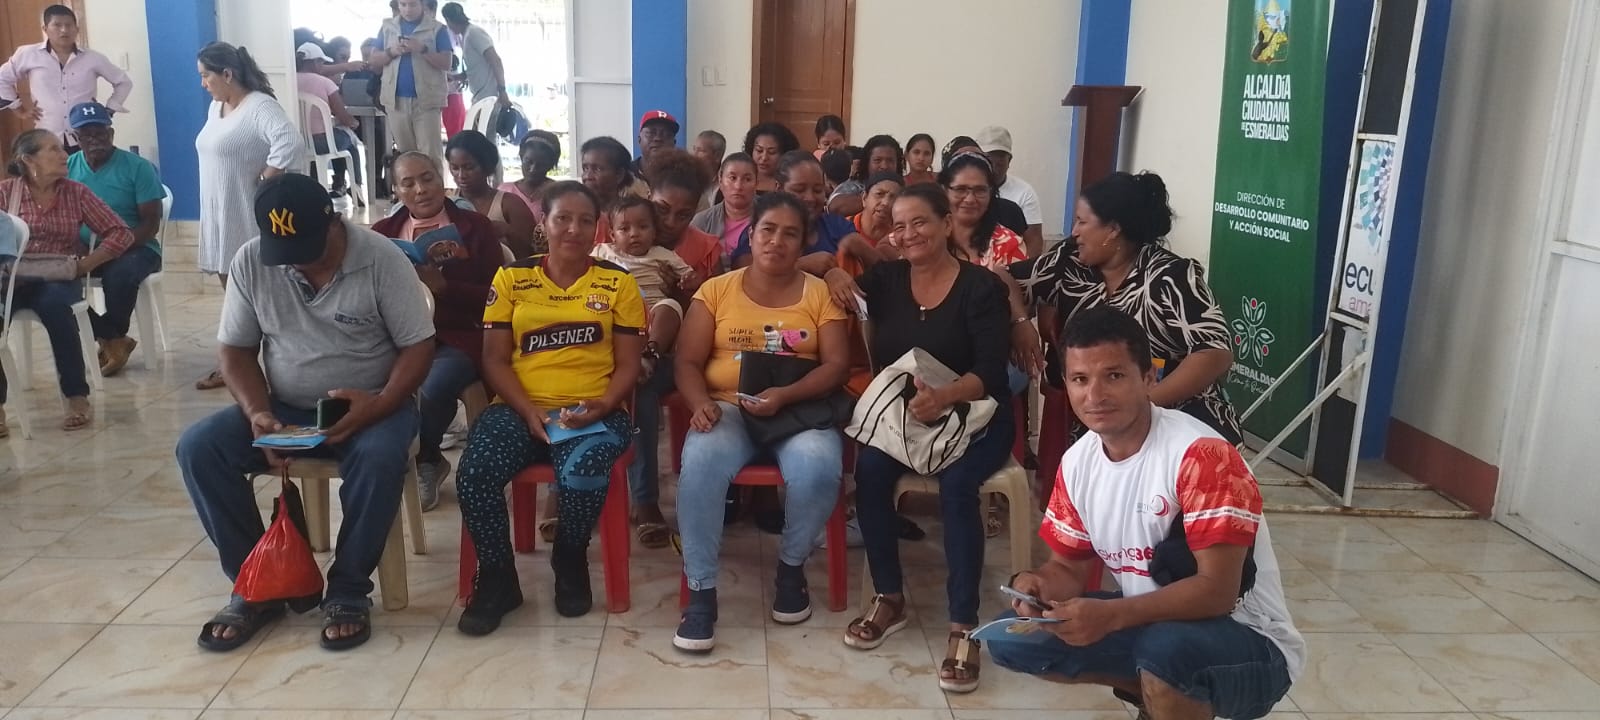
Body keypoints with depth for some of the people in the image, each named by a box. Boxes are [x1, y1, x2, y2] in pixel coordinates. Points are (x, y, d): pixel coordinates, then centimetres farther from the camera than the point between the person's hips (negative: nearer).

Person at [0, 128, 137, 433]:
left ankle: (77, 395, -26)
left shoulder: (76, 193, 6)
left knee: (52, 302, -35)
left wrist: (87, 263, -8)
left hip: (60, 280, 0)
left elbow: (121, 234, 4)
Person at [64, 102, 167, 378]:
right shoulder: (67, 168, 5)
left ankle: (111, 338, -7)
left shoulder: (138, 167, -6)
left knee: (119, 274, -37)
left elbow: (151, 222, -9)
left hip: (134, 247, -4)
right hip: (84, 250, 4)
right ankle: (114, 339, -11)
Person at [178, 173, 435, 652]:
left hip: (367, 406, -4)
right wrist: (257, 413, -16)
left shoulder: (382, 258, -15)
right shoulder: (250, 262, -5)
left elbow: (418, 346, -12)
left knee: (380, 457, -36)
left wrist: (378, 406, -28)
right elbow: (236, 350, 2)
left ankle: (349, 591, -15)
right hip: (285, 408, 4)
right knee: (198, 447, -19)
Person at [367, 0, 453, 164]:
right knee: (405, 153, 10)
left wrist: (423, 49, -18)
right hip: (396, 100, 4)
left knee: (430, 153, -9)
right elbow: (373, 61, 11)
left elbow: (446, 63, -5)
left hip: (427, 99, -4)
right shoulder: (387, 27, 12)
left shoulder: (437, 29, 3)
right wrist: (391, 52, -8)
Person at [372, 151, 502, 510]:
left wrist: (442, 285, -15)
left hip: (458, 338, -3)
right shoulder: (383, 232, 16)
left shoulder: (476, 228, 6)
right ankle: (427, 462, 1)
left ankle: (420, 461, 4)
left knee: (433, 389, -33)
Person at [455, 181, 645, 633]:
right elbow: (494, 359, 6)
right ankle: (497, 578, -1)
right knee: (474, 474, -27)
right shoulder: (511, 278, 10)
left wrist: (601, 407, -14)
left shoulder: (618, 283, 8)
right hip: (520, 409, 2)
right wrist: (528, 411, -10)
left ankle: (571, 561, 0)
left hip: (594, 413, -1)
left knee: (582, 474, -34)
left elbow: (628, 363, 5)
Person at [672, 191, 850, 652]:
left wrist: (785, 395, -19)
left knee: (817, 467, -33)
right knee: (700, 462, -33)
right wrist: (701, 403, -18)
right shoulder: (716, 290, 9)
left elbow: (837, 364, -2)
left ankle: (791, 565, -2)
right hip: (728, 409, 1)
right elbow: (688, 362, 4)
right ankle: (701, 591, -19)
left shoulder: (820, 293, 7)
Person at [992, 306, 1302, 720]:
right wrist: (1034, 585, -18)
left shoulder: (1201, 454, -24)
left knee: (1166, 649, -38)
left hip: (1249, 641, -7)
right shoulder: (1077, 463, -2)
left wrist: (1112, 615, -37)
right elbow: (1070, 568, 6)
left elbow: (1217, 591, -26)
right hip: (1149, 625, 7)